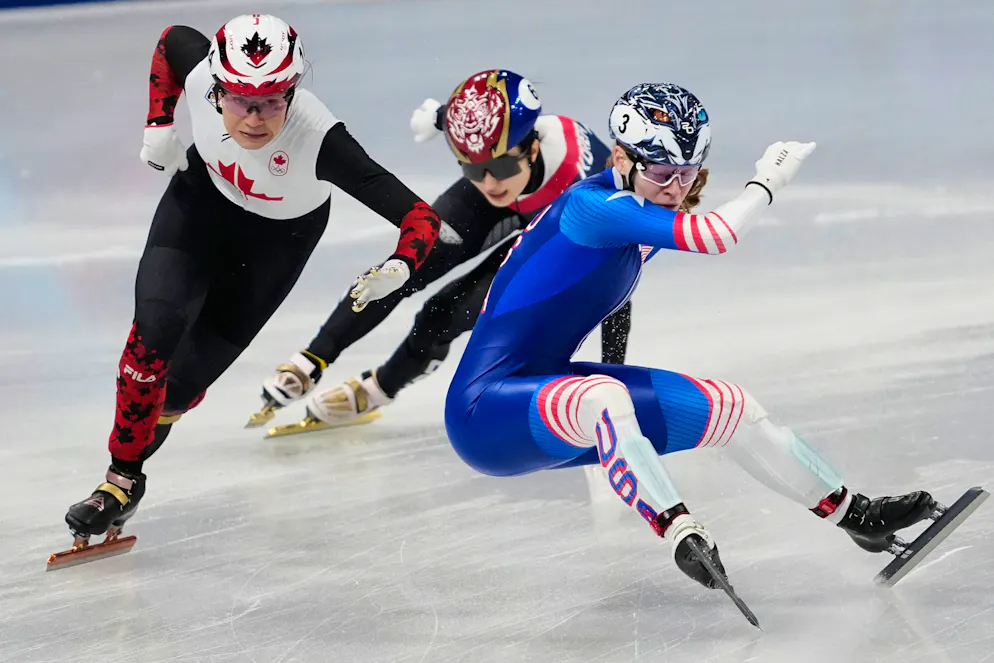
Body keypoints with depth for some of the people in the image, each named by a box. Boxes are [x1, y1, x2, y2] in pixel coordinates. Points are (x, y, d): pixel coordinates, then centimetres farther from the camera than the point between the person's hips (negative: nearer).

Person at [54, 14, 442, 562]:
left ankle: (143, 433, 32)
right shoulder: (199, 72, -32)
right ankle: (122, 477, -1)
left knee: (189, 373, -3)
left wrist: (399, 267, -59)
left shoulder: (318, 138, -41)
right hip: (204, 193, 2)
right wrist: (159, 125, -6)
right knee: (156, 326, -19)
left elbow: (419, 216, -41)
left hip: (281, 233, -2)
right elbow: (172, 39, -5)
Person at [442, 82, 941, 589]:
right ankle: (682, 532, -53)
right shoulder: (591, 205, -24)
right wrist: (766, 181, -17)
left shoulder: (632, 212, 5)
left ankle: (856, 515, 24)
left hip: (551, 386, 10)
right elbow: (713, 237, -33)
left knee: (731, 410, 11)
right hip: (486, 414, -10)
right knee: (602, 397, -43)